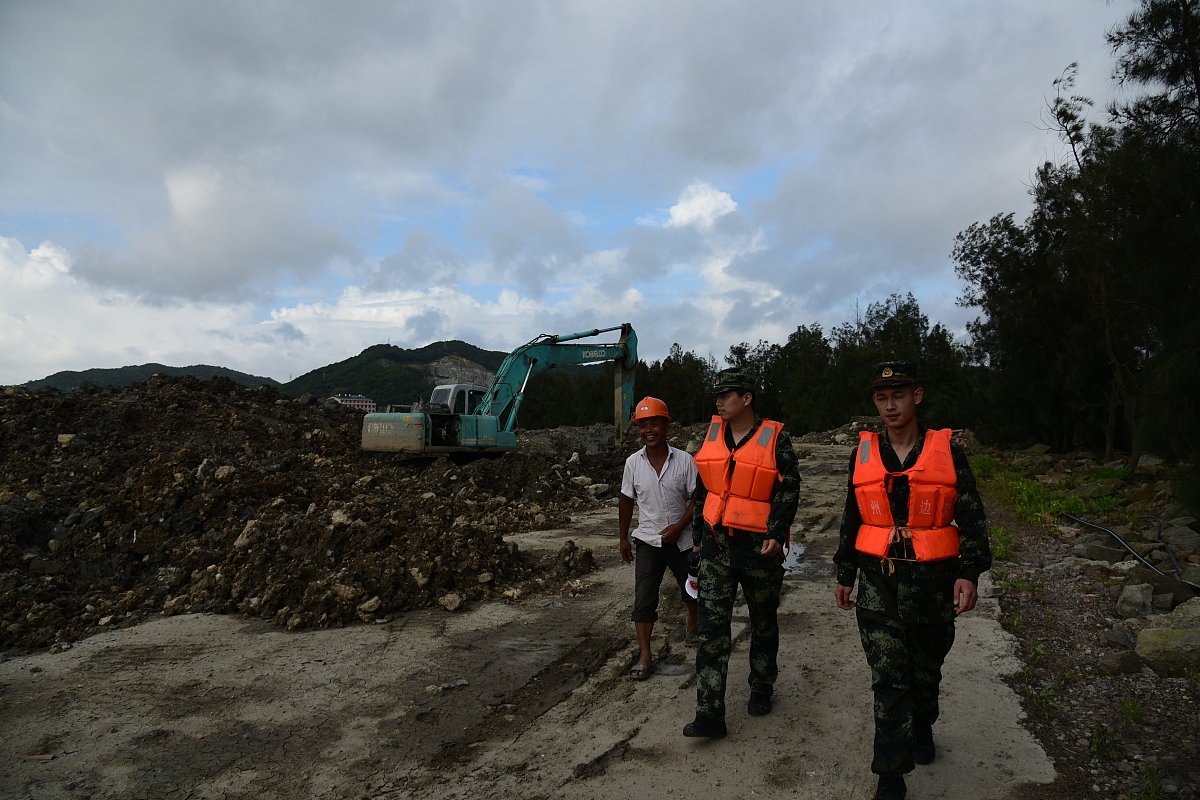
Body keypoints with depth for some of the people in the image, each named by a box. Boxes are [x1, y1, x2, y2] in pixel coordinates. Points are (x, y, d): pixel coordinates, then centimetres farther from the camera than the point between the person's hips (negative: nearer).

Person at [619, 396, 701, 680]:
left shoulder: (684, 460, -12)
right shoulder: (633, 463, -6)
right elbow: (626, 501, 4)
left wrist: (679, 526, -20)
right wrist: (623, 537, 8)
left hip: (682, 540, 0)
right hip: (648, 541, 0)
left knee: (692, 590, 21)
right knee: (643, 600, -4)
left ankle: (693, 626, 50)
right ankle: (645, 656, 5)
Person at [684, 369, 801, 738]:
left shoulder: (775, 439, -8)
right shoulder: (712, 434, 5)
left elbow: (789, 489, -8)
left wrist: (777, 534, -20)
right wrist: (699, 533, 15)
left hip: (758, 546, -3)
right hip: (716, 545, 3)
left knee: (763, 623, 16)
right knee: (712, 627, -2)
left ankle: (761, 689, 38)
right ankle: (709, 713, 2)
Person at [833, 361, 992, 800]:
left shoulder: (947, 451, -4)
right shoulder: (863, 453, 2)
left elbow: (971, 517, -1)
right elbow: (852, 520, 10)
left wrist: (969, 573, -11)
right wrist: (845, 575, 11)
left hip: (933, 583, 0)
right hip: (879, 584, 0)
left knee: (925, 670, 20)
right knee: (889, 681, -3)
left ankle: (922, 729, 49)